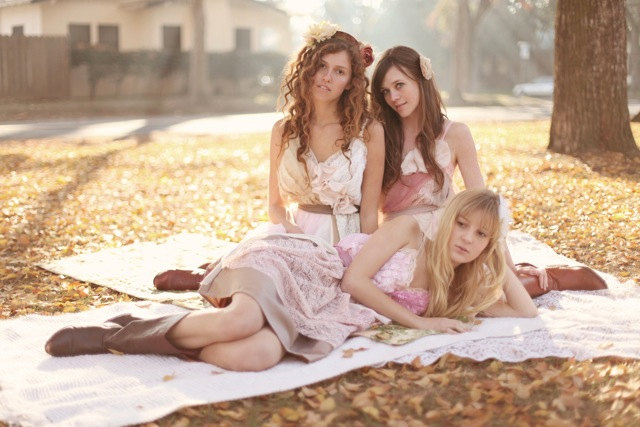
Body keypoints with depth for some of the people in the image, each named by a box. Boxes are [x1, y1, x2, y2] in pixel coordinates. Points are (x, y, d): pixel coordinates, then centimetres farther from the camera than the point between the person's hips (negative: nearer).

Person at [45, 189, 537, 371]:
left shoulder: (459, 290, 18)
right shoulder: (407, 229, 2)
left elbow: (527, 312, 20)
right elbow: (354, 277, -6)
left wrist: (500, 261, 12)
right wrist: (417, 320, -5)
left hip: (328, 313, 4)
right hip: (291, 264, -4)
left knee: (253, 356, -34)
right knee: (240, 321, -40)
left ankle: (151, 337, -10)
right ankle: (120, 332, -15)